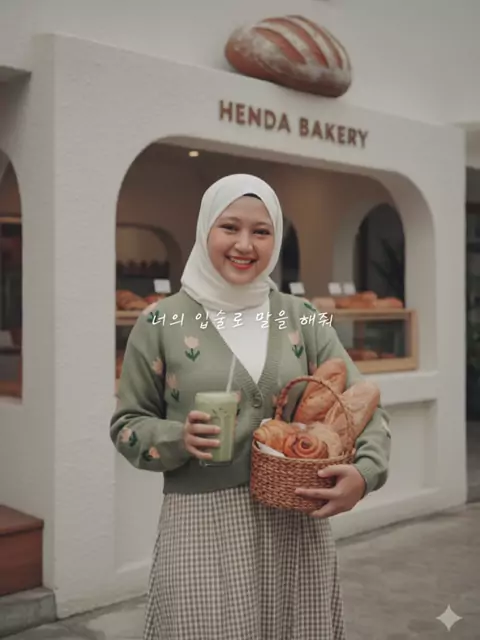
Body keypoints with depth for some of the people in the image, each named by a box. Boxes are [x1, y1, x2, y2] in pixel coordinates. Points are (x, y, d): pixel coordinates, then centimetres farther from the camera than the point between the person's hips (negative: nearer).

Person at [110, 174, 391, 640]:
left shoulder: (300, 318, 3)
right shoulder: (162, 323, -2)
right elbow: (127, 424, 3)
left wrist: (364, 472, -16)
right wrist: (179, 439, -18)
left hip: (297, 523, 3)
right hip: (204, 528, -2)